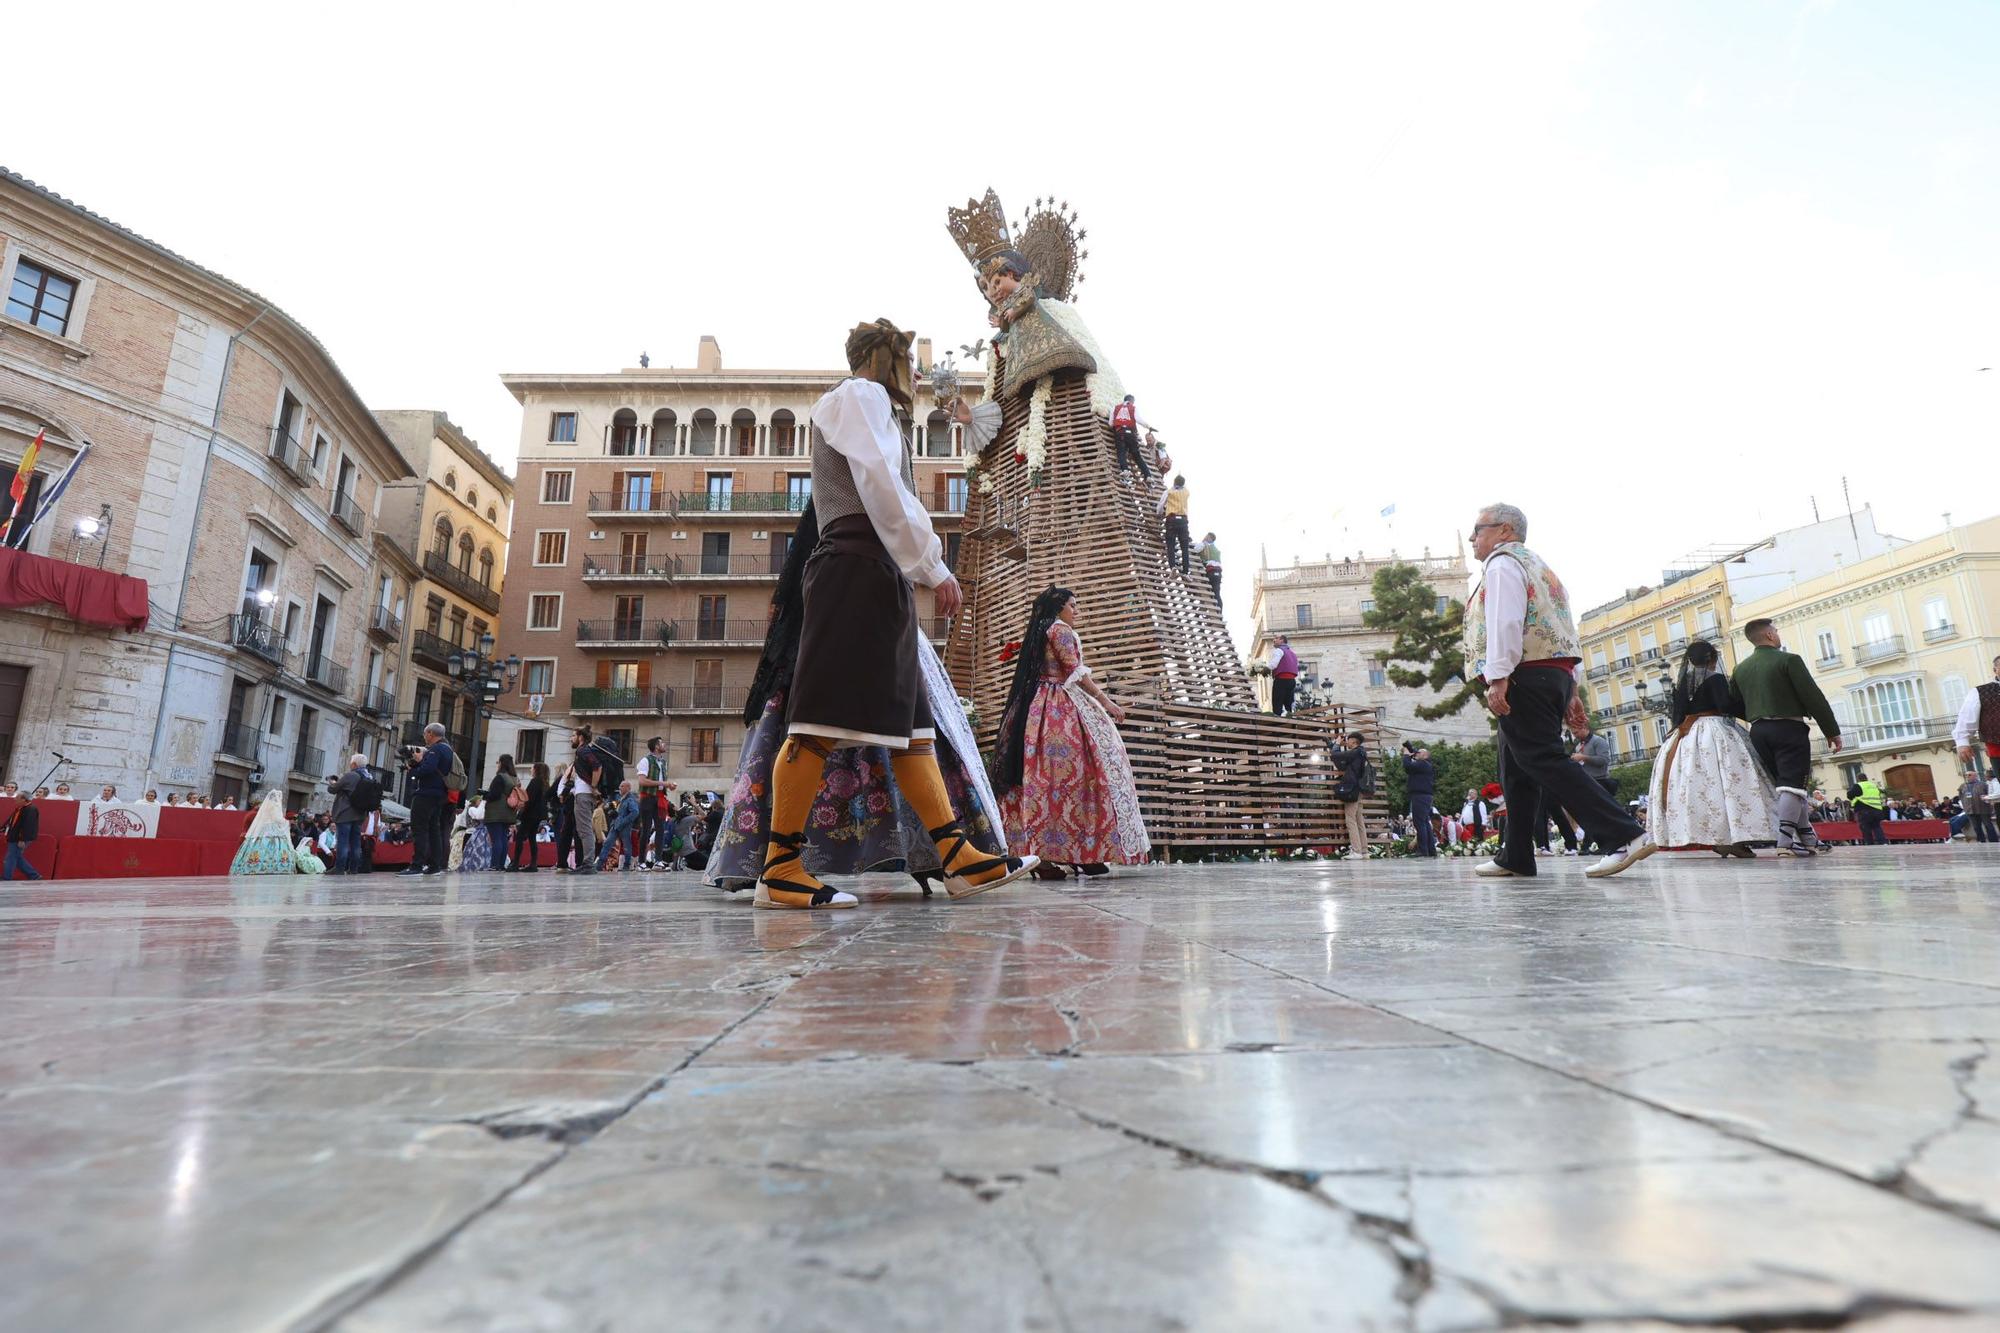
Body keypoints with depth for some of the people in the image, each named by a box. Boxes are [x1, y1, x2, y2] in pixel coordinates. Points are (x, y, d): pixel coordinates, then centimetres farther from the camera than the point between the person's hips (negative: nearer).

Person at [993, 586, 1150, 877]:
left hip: (1039, 708, 9)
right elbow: (1075, 671, -11)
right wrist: (1105, 700, -9)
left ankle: (1042, 852, -1)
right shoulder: (1060, 629, -3)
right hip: (1065, 708, -9)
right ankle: (1085, 852, -14)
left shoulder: (1037, 633, 23)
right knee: (1072, 770, -11)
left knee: (1043, 775, 2)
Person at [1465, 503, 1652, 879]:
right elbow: (1559, 629, 23)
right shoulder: (1538, 565, 28)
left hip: (1525, 675, -10)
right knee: (1516, 769, 10)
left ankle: (1624, 836, -19)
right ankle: (1515, 857, 12)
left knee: (1543, 760, -13)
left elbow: (1505, 622, -17)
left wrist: (1497, 677, -25)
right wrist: (1570, 692, 20)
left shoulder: (1503, 563, -1)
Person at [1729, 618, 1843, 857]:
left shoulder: (1740, 669, 10)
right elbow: (1813, 697, -9)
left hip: (1758, 732, 6)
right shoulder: (1789, 660, -7)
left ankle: (1808, 838, 18)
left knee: (1784, 784, 13)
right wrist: (1832, 730, -4)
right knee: (1792, 784, -9)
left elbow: (1734, 705, 12)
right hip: (1788, 728, -6)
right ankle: (1785, 841, -20)